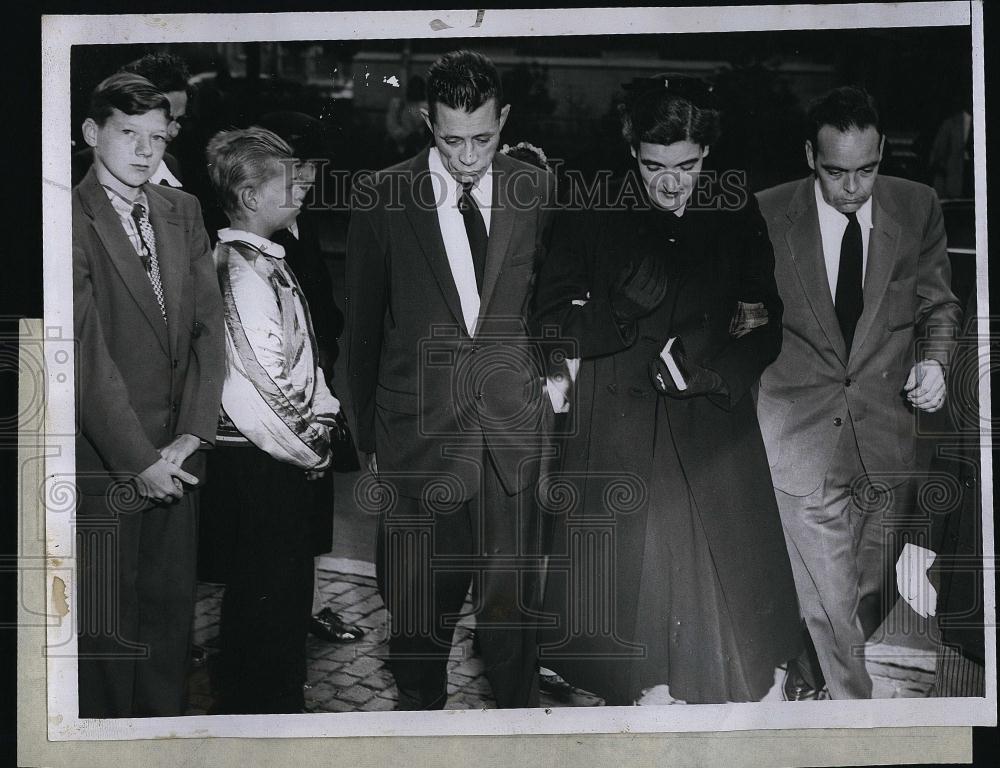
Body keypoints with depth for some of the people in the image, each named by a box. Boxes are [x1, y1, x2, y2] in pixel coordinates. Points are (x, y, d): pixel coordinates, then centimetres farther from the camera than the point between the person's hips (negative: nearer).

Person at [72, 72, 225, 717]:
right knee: (108, 623, 5)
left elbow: (210, 324, 5)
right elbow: (88, 354, -16)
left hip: (177, 454, 6)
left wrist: (194, 433, -6)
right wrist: (139, 460, -15)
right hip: (105, 465, -5)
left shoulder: (182, 212, 9)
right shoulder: (72, 221, -12)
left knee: (173, 609, 14)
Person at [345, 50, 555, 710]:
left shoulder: (536, 191, 2)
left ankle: (520, 707, 25)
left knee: (510, 592, 6)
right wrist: (367, 431, 7)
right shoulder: (383, 198, -3)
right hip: (418, 427, -1)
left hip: (511, 425, 1)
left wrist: (552, 375, 3)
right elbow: (363, 327, 5)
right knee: (421, 593, 7)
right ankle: (421, 704, 30)